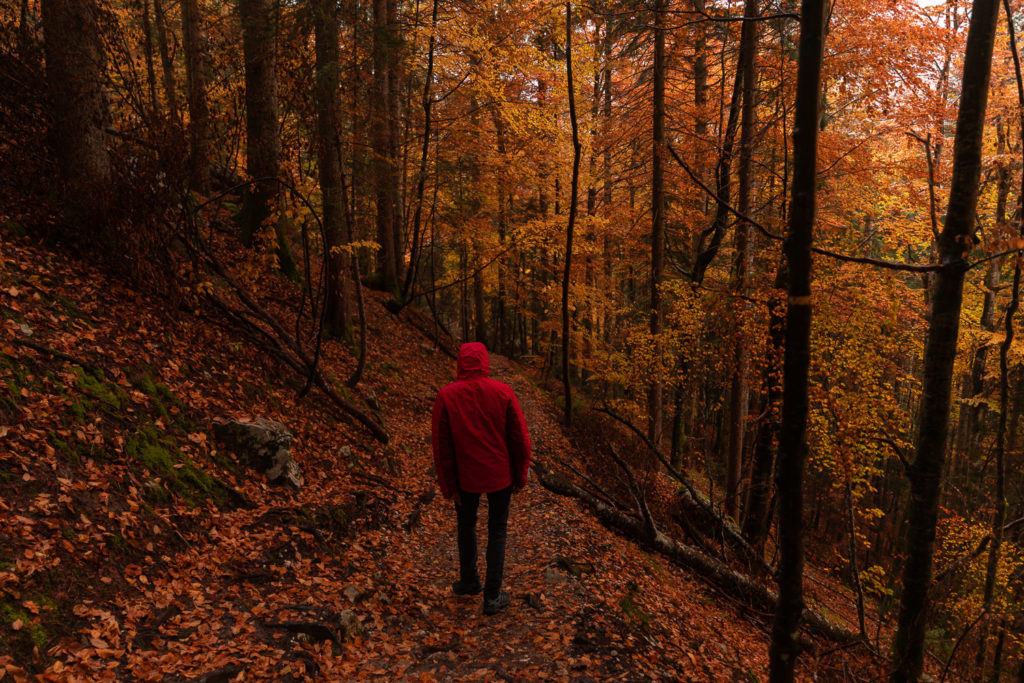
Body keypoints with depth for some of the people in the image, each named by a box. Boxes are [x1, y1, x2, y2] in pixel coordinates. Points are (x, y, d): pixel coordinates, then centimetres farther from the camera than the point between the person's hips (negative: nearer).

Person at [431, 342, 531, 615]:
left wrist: (447, 486, 0)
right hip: (500, 475, 0)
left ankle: (469, 580, 40)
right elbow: (520, 439, -9)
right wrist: (520, 477, 5)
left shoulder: (446, 396, -12)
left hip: (466, 477, 0)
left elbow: (442, 446, -10)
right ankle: (492, 597, 20)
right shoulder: (504, 392, -12)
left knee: (466, 525, 25)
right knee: (497, 531, 15)